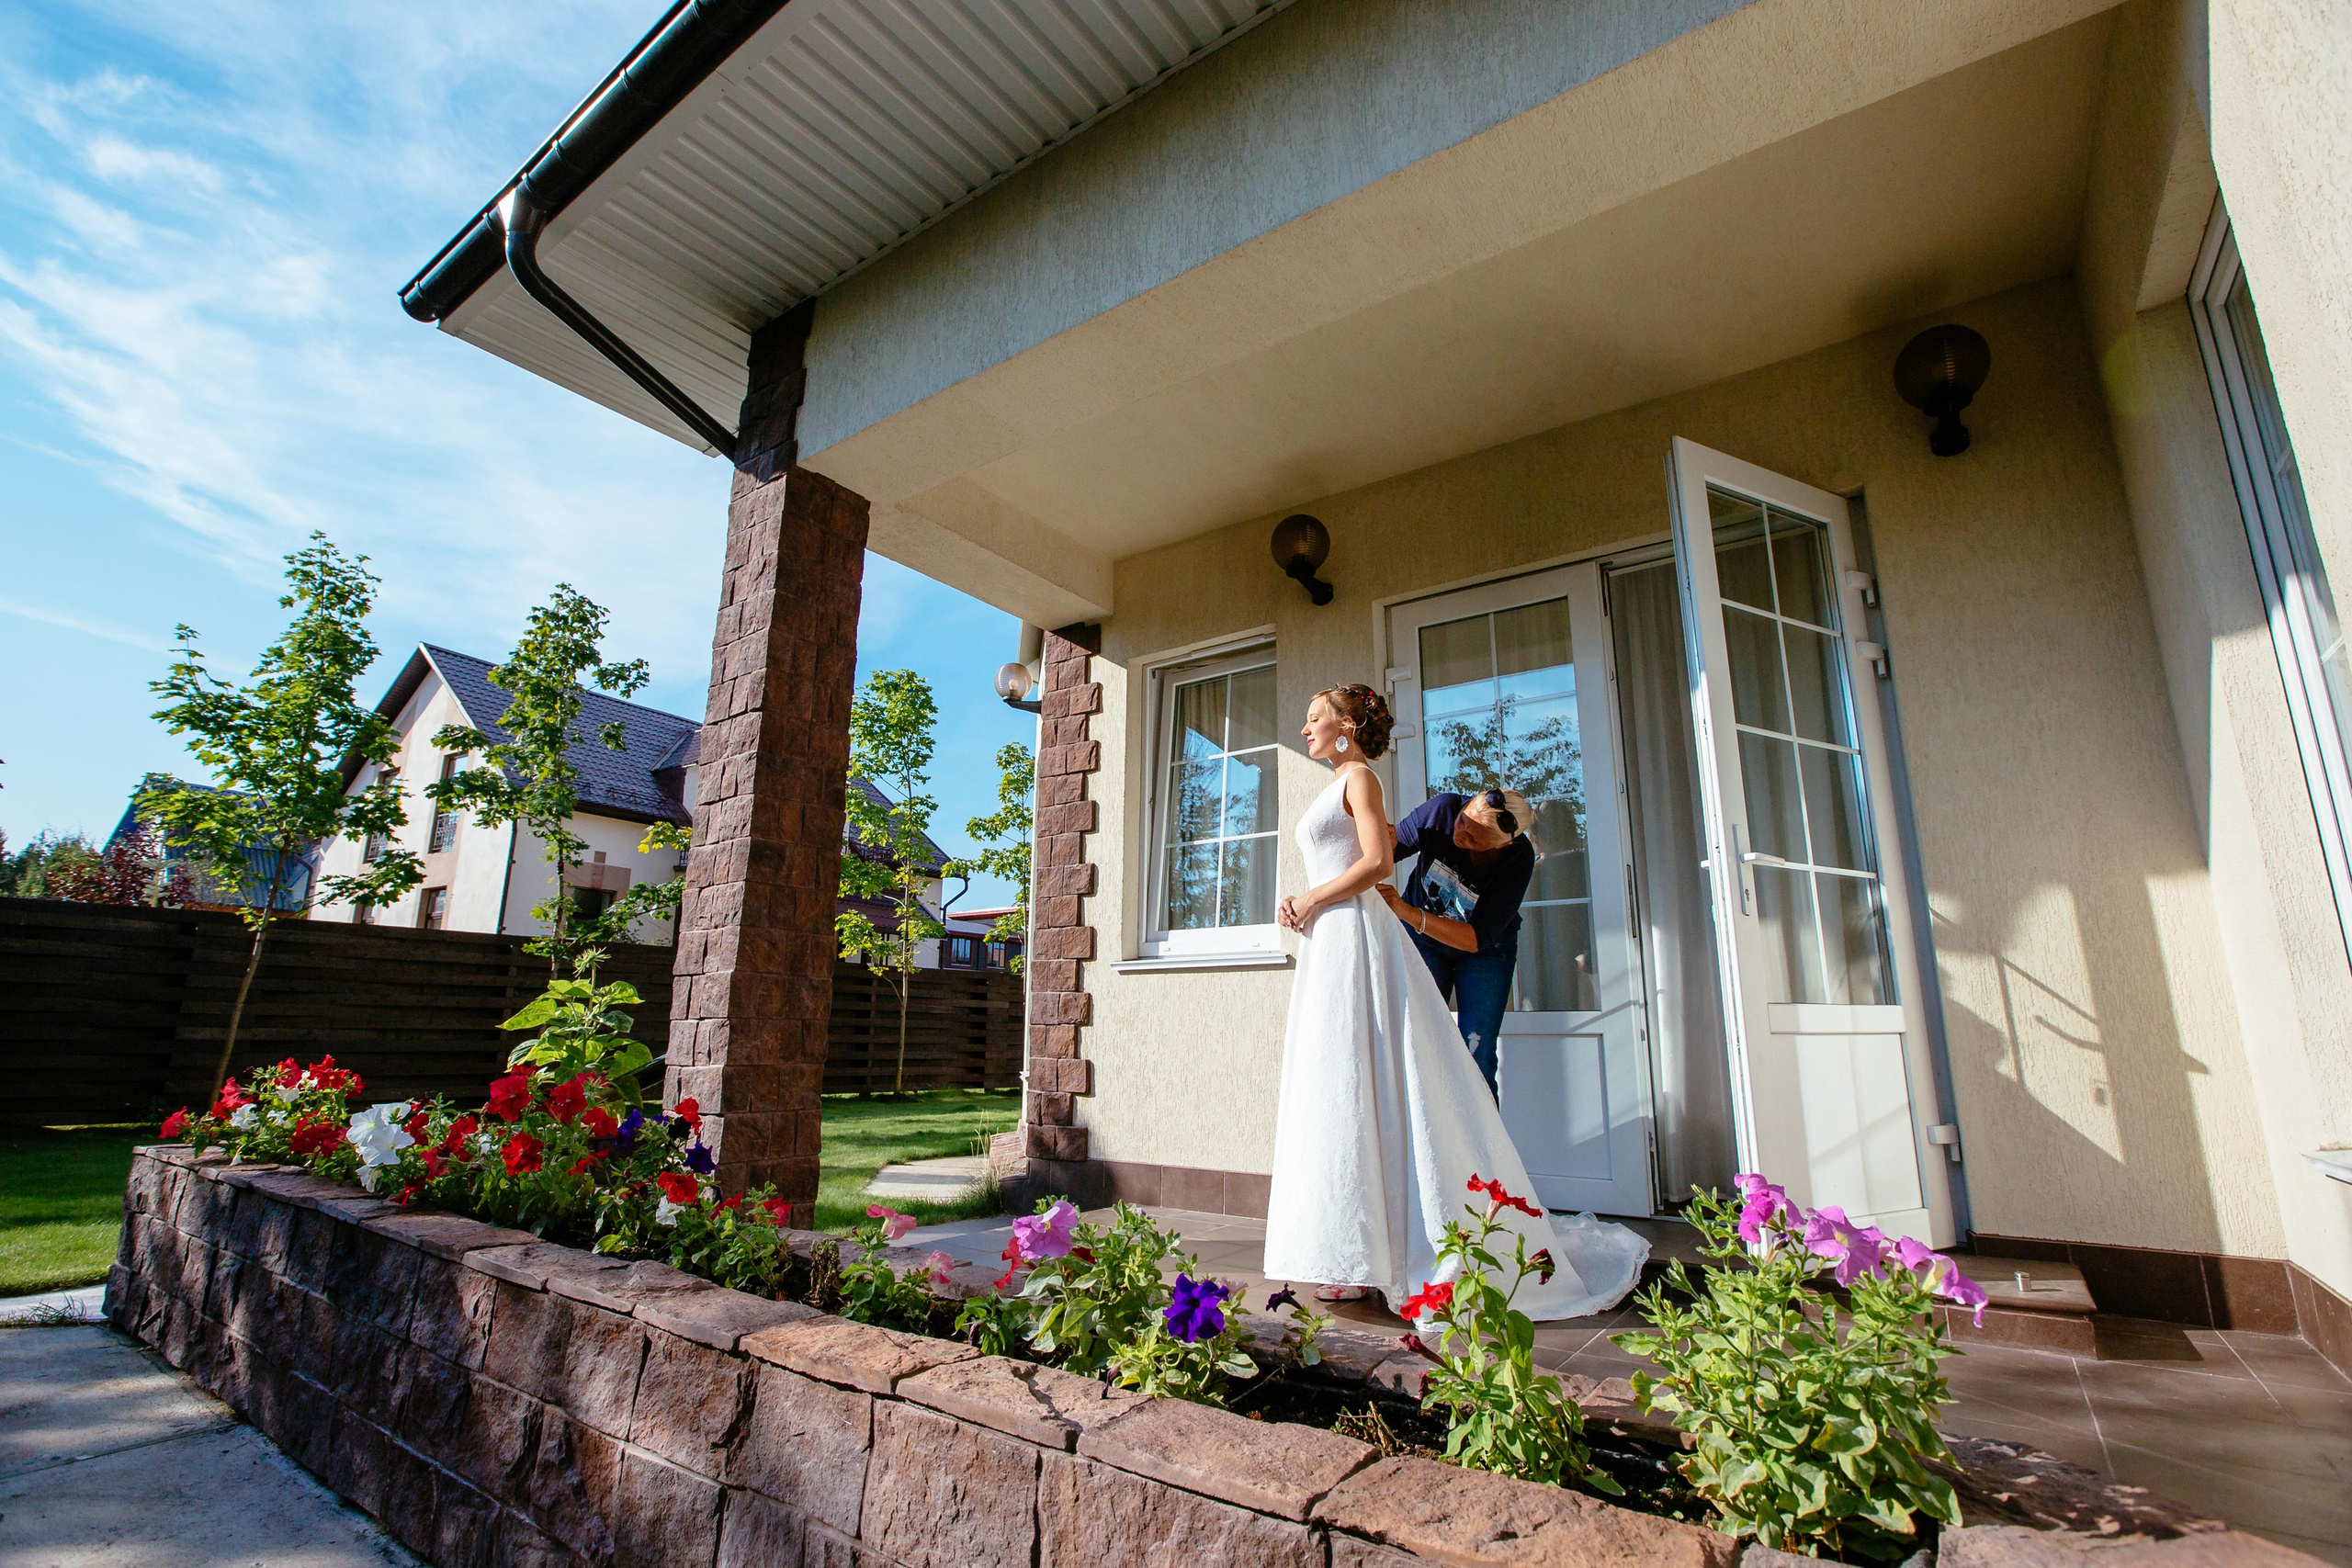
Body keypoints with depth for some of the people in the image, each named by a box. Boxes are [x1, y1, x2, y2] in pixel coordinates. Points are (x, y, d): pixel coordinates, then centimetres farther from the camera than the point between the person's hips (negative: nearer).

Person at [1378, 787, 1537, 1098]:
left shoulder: (1518, 858, -28)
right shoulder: (1442, 808, -26)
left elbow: (1477, 938, -31)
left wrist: (1406, 912, -42)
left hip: (1485, 947, -1)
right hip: (1421, 936, 1)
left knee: (1476, 1058, -9)